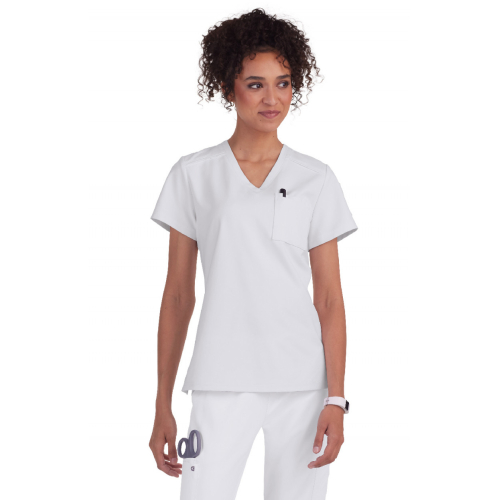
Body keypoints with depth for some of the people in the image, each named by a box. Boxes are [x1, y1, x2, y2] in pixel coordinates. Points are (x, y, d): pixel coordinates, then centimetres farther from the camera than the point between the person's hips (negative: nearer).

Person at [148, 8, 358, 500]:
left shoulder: (316, 179, 6)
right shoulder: (193, 174, 4)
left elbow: (329, 298, 5)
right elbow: (177, 295, 6)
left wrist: (336, 399, -3)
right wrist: (163, 407, 4)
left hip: (303, 384, 1)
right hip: (223, 382, -1)